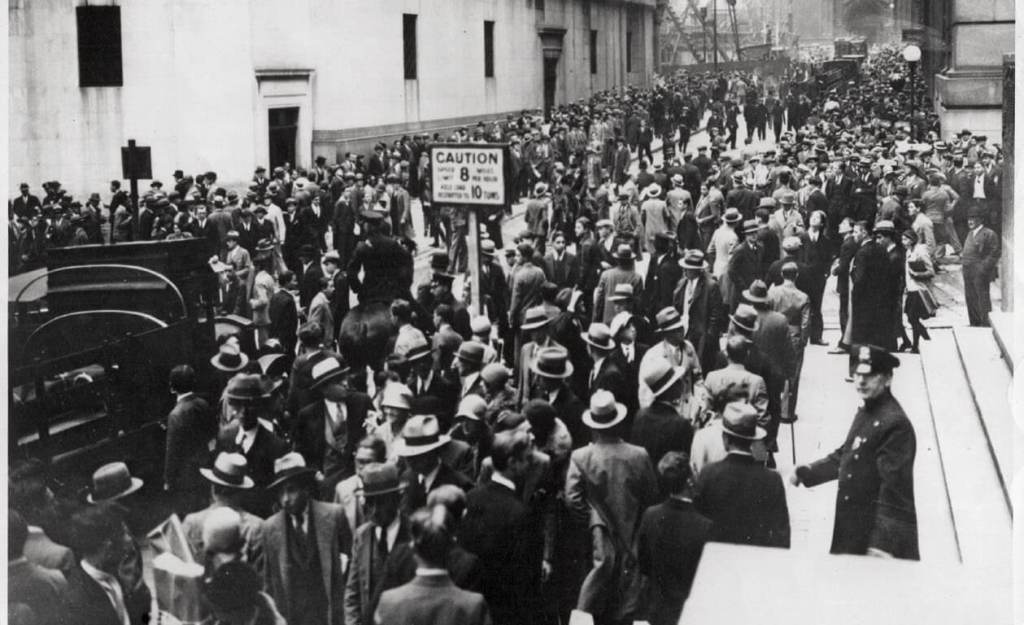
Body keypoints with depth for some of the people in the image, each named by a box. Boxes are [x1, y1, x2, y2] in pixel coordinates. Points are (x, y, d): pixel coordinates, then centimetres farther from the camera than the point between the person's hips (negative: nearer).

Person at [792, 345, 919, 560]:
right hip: (853, 528, 9)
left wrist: (882, 544, -22)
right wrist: (804, 473, 11)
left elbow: (894, 489, -21)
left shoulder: (896, 424, -19)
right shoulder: (864, 413, 11)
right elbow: (843, 457, 21)